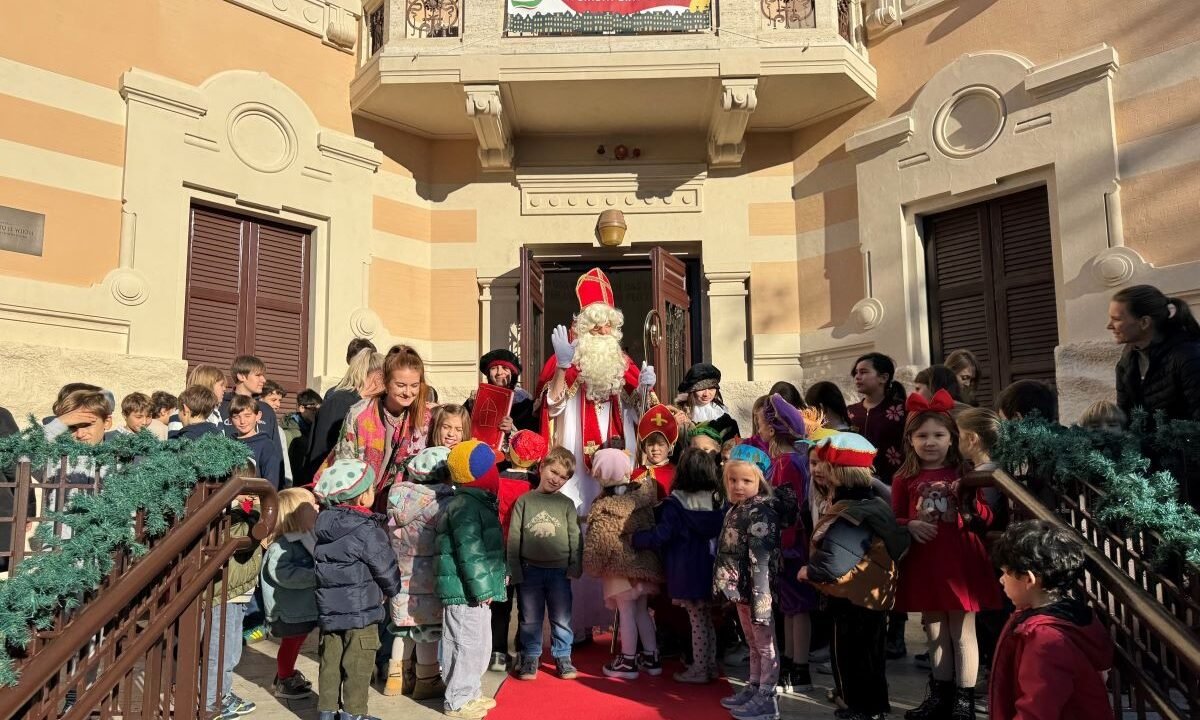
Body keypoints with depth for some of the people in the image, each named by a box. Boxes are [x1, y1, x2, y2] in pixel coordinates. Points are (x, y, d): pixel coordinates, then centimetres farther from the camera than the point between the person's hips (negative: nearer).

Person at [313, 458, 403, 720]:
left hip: (328, 608, 7)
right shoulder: (367, 529, -19)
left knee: (330, 662, 16)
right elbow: (386, 568, -14)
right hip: (361, 610, -7)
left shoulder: (325, 525, 3)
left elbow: (324, 565, 13)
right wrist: (390, 590, 7)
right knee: (358, 666, 5)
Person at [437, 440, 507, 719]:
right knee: (469, 646, -1)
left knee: (479, 644, 19)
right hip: (466, 591, -10)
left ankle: (470, 693, 32)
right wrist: (482, 589, -20)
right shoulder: (466, 506, -19)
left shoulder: (477, 502, 14)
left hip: (474, 591, 10)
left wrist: (485, 587, 24)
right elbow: (469, 553, -23)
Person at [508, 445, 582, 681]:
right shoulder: (524, 501, 1)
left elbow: (575, 538, 3)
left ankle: (563, 657, 23)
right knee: (530, 619, 10)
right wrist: (514, 570, -5)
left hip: (559, 571, 1)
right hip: (529, 570, 0)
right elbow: (514, 538, -1)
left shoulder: (567, 504, 4)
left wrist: (574, 567, -5)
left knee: (561, 619, 8)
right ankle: (530, 658, 25)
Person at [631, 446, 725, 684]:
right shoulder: (717, 501, 2)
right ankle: (711, 666, 26)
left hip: (687, 572, -6)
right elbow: (720, 532, 12)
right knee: (707, 619, 17)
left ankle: (699, 669, 12)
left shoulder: (675, 504, -15)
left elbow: (661, 535, -17)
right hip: (709, 570, 6)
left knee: (697, 621, 3)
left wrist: (635, 539, -2)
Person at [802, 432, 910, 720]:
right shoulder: (874, 503, 2)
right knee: (868, 655, 24)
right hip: (873, 595, 10)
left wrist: (809, 571, -17)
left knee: (849, 658, 8)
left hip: (853, 600, -10)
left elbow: (833, 564, -37)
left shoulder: (849, 515, -30)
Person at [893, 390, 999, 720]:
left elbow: (987, 519, -1)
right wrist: (910, 525, -14)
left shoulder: (964, 473, -1)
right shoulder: (904, 479, 1)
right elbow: (894, 520, 6)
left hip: (960, 562, -2)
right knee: (935, 634, 16)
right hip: (923, 563, 2)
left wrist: (970, 501, -20)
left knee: (963, 634, 7)